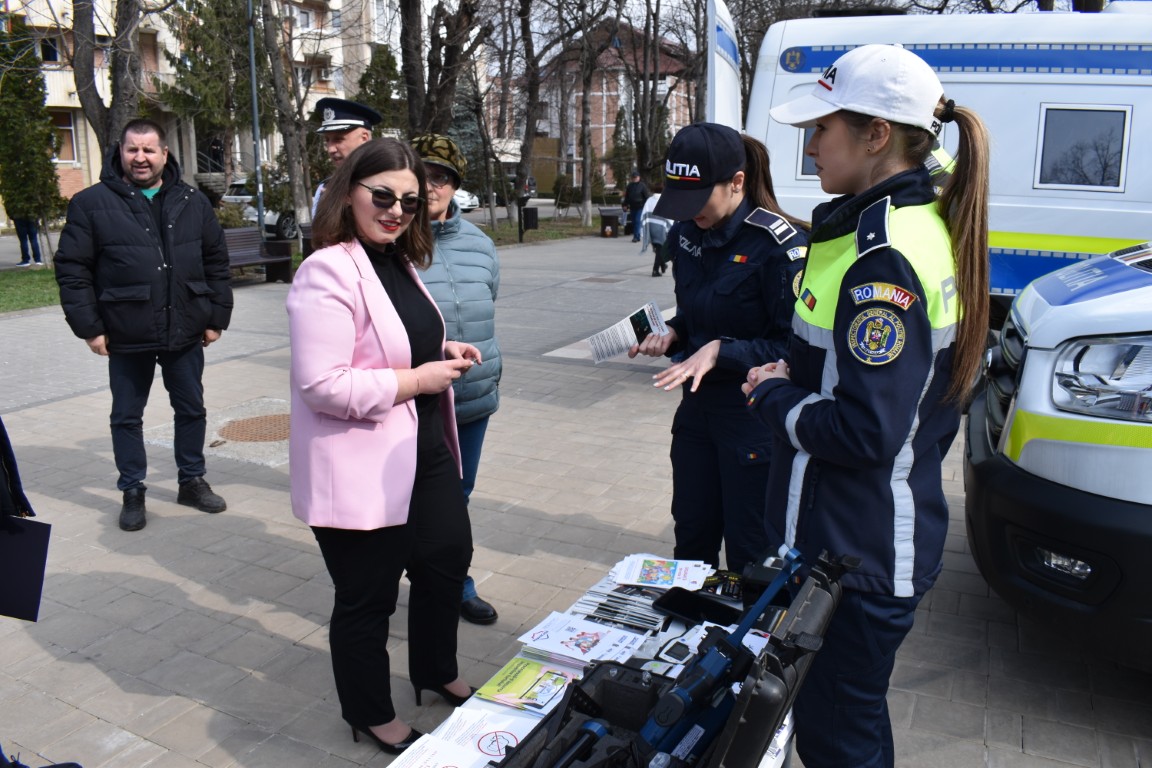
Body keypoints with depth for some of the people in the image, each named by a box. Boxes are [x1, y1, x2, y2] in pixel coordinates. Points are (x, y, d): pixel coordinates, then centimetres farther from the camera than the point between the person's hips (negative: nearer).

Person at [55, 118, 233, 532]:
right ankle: (132, 492, 23)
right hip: (126, 336, -2)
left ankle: (192, 480, 29)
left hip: (186, 332, 2)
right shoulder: (91, 203, -3)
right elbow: (72, 270, -3)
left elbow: (217, 264, 8)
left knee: (191, 410, 13)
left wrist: (217, 317, 4)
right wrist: (89, 327, -8)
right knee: (127, 416, 9)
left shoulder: (193, 203, 6)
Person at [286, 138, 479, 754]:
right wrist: (417, 380, -21)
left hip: (422, 453, 9)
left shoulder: (399, 262, 8)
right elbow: (322, 385, -27)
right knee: (367, 597, 10)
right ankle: (370, 716, 35)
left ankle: (436, 673, 48)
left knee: (448, 558, 23)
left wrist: (443, 351, 4)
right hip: (359, 470, -9)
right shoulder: (328, 272, -21)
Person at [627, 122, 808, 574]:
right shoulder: (684, 235, 2)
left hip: (755, 417, -6)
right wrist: (671, 334, -3)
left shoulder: (780, 244, -20)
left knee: (749, 550, 9)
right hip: (698, 407, 7)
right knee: (691, 536, 19)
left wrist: (720, 351, -24)